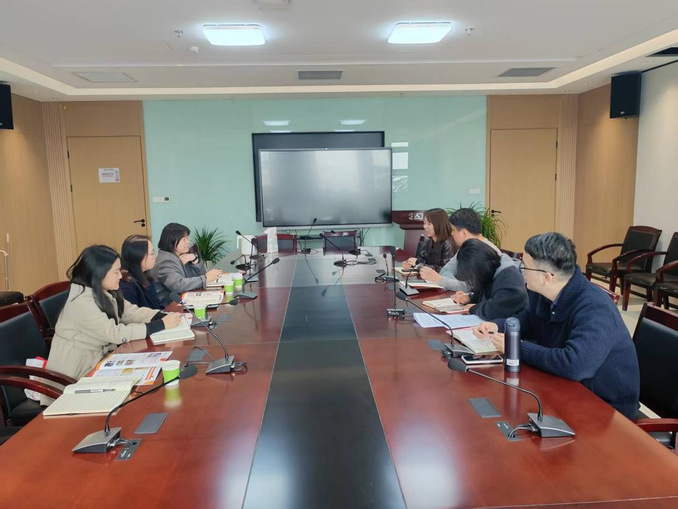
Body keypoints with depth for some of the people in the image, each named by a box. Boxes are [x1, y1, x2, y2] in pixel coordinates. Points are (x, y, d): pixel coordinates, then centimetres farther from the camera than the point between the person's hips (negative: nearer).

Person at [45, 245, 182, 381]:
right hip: (78, 367, -7)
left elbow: (132, 312, -1)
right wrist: (162, 324, -26)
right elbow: (115, 334, -27)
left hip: (99, 357, 7)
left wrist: (164, 317, -18)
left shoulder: (104, 292, 1)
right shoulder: (82, 301, -26)